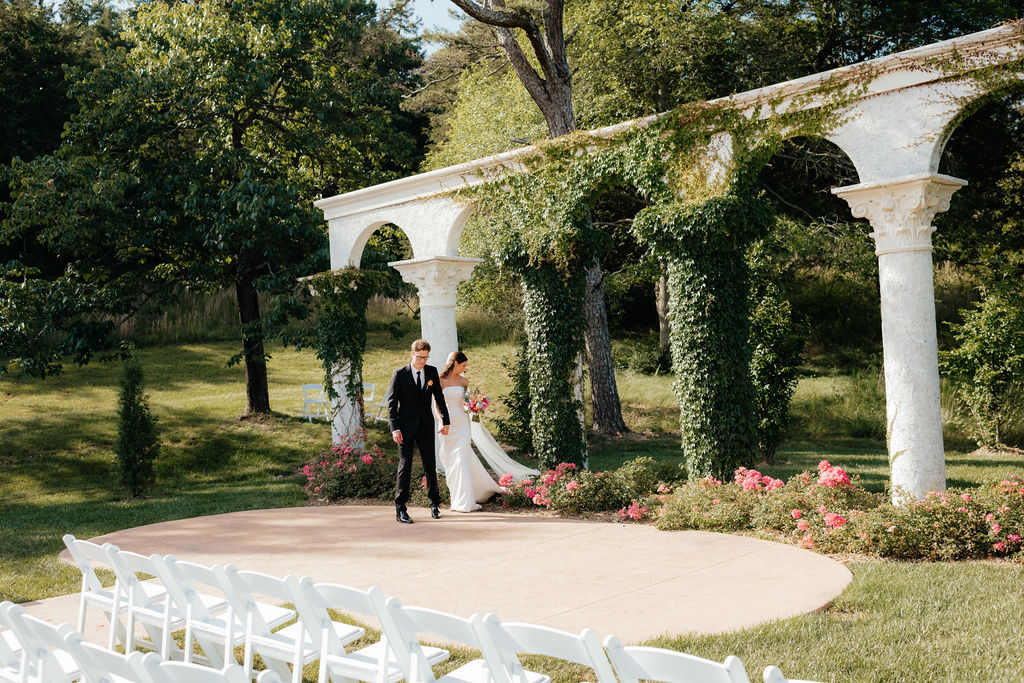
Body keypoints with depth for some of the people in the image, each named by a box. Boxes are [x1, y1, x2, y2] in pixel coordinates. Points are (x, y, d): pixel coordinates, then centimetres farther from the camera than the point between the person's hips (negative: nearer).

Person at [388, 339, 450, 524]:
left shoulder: (432, 372, 4)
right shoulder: (400, 374, -7)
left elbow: (439, 397, 13)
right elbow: (392, 403, -6)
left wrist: (445, 421, 12)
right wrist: (395, 429, -13)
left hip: (426, 425, 3)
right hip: (406, 427, -3)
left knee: (430, 464, 10)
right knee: (405, 465, -5)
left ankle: (434, 503, 26)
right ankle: (400, 509, -1)